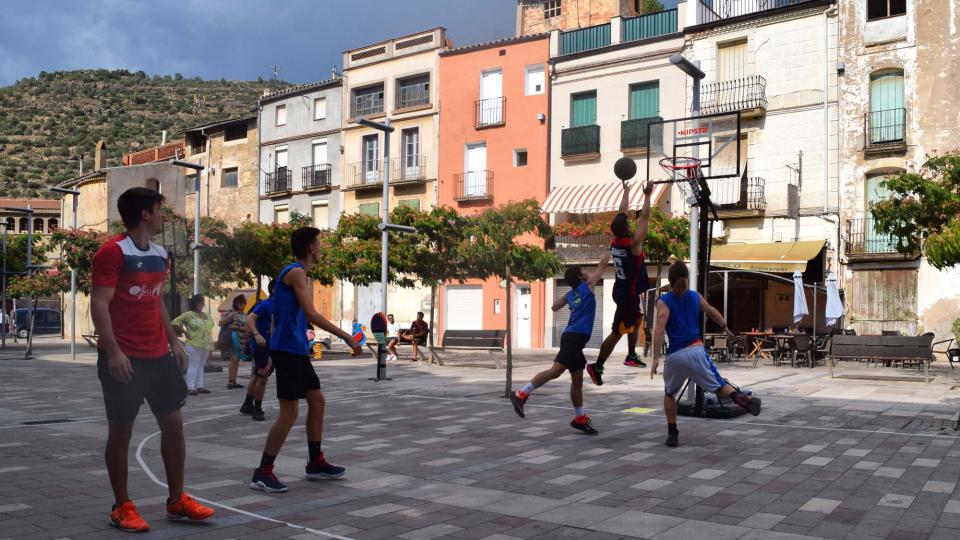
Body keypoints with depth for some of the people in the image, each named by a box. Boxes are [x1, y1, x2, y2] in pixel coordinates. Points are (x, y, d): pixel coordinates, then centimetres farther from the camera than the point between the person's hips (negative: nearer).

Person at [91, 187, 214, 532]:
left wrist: (173, 341, 15)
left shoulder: (159, 254, 13)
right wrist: (113, 352, -24)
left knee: (173, 423, 8)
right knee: (121, 431, 3)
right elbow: (99, 305, -17)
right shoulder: (113, 252, -12)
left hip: (159, 356, 8)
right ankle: (122, 507, 17)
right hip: (124, 359, -8)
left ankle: (177, 501, 18)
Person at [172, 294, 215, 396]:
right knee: (194, 365, -9)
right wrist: (185, 332, -8)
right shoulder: (189, 314, -6)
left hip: (205, 345, 7)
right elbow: (174, 323, -7)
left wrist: (211, 344, 15)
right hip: (194, 344, -7)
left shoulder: (206, 315, 16)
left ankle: (199, 386, 16)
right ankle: (190, 387, -7)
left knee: (201, 365, 11)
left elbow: (209, 328, 24)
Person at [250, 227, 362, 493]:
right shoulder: (296, 272, -13)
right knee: (289, 411, -9)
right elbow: (311, 314, -22)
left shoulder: (297, 272, 16)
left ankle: (316, 462, 23)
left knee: (317, 400, 14)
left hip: (296, 350, 10)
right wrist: (347, 337, -21)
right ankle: (263, 472, -2)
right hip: (287, 349, -10)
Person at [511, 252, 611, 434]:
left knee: (577, 380, 13)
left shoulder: (571, 293, 19)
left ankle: (580, 419, 19)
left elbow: (554, 307, 34)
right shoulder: (586, 286, 1)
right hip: (574, 337, -9)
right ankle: (521, 394, -24)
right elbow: (602, 266, 10)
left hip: (573, 338, 9)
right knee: (555, 371, -20)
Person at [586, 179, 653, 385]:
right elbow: (644, 217, -19)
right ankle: (597, 366, -2)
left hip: (621, 289, 9)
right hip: (628, 294, -9)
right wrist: (647, 195, -12)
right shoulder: (634, 243, -22)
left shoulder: (615, 241, -3)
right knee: (617, 332, -4)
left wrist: (626, 191, 15)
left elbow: (622, 213, 7)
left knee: (634, 320, 27)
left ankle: (631, 356, 39)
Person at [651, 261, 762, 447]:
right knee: (718, 385, 5)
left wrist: (656, 358, -14)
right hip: (695, 351, 2)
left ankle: (672, 434, 16)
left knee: (669, 394, 18)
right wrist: (725, 327, 46)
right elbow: (712, 311, 28)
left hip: (675, 355, -2)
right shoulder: (695, 296, 10)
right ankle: (741, 398, -25)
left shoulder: (663, 301, -3)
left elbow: (659, 329, -13)